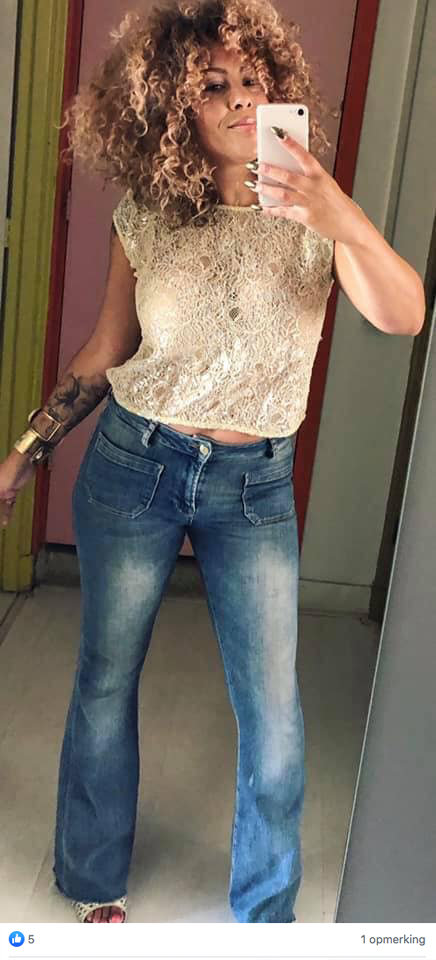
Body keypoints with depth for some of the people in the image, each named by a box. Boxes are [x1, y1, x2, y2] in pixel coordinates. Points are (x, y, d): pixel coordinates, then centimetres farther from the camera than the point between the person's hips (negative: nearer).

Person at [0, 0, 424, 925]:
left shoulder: (312, 210, -5)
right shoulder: (145, 218, -4)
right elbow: (104, 352, 6)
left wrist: (351, 224, -39)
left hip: (255, 485, 0)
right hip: (133, 465, 1)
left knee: (275, 719, 3)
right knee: (106, 684, 12)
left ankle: (266, 914, 29)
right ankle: (95, 883, 38)